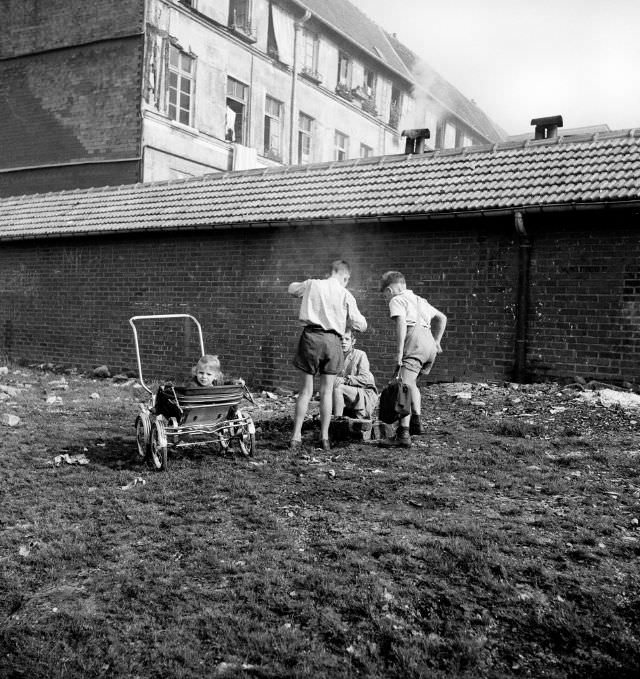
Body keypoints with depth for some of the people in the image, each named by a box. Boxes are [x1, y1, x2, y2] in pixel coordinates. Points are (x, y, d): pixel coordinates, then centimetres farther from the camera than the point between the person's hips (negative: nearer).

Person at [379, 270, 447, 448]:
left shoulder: (397, 300, 6)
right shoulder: (419, 300, 31)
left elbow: (401, 324, -11)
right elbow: (442, 318, 33)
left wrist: (399, 352, -14)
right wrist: (436, 341, 32)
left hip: (415, 343, -8)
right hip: (430, 345, 8)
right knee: (411, 383, 27)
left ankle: (403, 434, -21)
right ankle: (416, 422, 26)